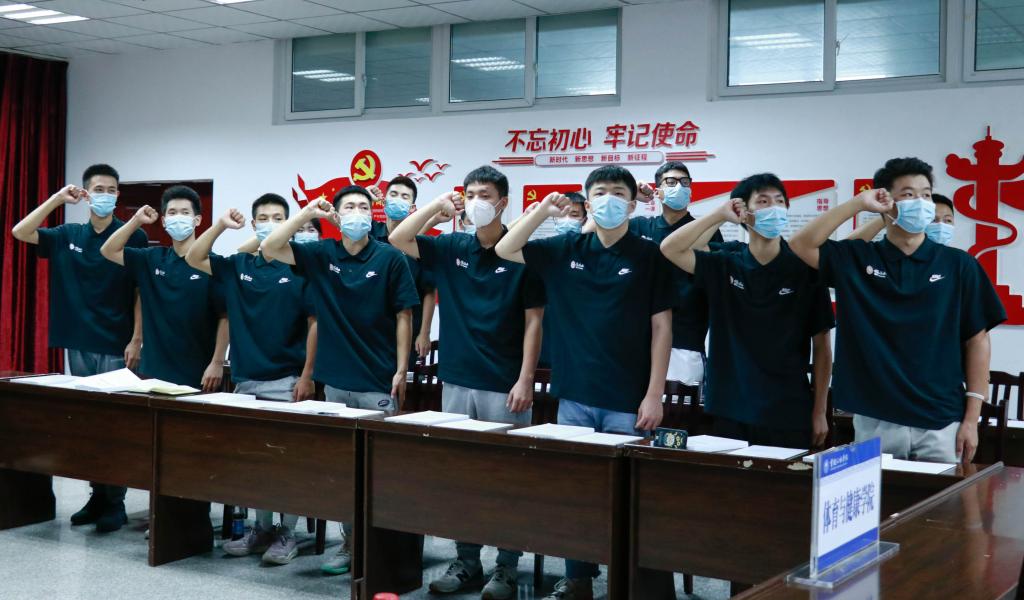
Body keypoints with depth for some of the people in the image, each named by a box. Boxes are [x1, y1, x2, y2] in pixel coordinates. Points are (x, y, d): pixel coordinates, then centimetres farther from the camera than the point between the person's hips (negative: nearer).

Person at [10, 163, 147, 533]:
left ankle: (115, 502, 7)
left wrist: (136, 340, -10)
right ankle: (96, 495, 19)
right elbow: (19, 232, -2)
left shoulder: (133, 237, -3)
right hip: (78, 344, 4)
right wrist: (58, 199, -10)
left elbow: (141, 292, -4)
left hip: (117, 347, -4)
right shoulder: (68, 236, 7)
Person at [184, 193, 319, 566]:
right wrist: (221, 225, -8)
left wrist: (307, 375, -10)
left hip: (287, 380, -5)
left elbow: (315, 323, -5)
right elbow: (194, 259, 5)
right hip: (246, 379, 5)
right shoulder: (237, 265, 8)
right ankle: (261, 529, 21)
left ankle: (287, 534, 9)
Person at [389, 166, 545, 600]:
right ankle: (466, 563, 20)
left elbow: (533, 320, -6)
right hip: (457, 381, 5)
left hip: (504, 386, -4)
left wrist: (525, 379, -12)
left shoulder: (521, 254, -5)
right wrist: (437, 205, -6)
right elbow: (397, 239, 4)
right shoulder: (450, 248, 7)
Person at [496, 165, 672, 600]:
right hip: (574, 395, 3)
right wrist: (543, 210, -5)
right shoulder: (566, 250, 6)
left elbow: (661, 328, -4)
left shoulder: (649, 257, -3)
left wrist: (654, 395, -8)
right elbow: (505, 250, 8)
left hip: (627, 401, -3)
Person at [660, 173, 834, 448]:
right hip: (730, 411, 1)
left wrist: (820, 411, 0)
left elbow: (821, 345, 2)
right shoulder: (723, 264, 3)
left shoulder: (805, 270, -2)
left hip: (789, 415, -1)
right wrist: (720, 215, -10)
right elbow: (670, 248, -8)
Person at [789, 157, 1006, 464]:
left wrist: (971, 418, -3)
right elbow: (801, 245, -8)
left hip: (941, 421, 0)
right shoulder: (857, 257, 3)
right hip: (874, 419, 0)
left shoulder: (958, 264, 2)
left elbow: (977, 340, 2)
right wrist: (859, 203, -11)